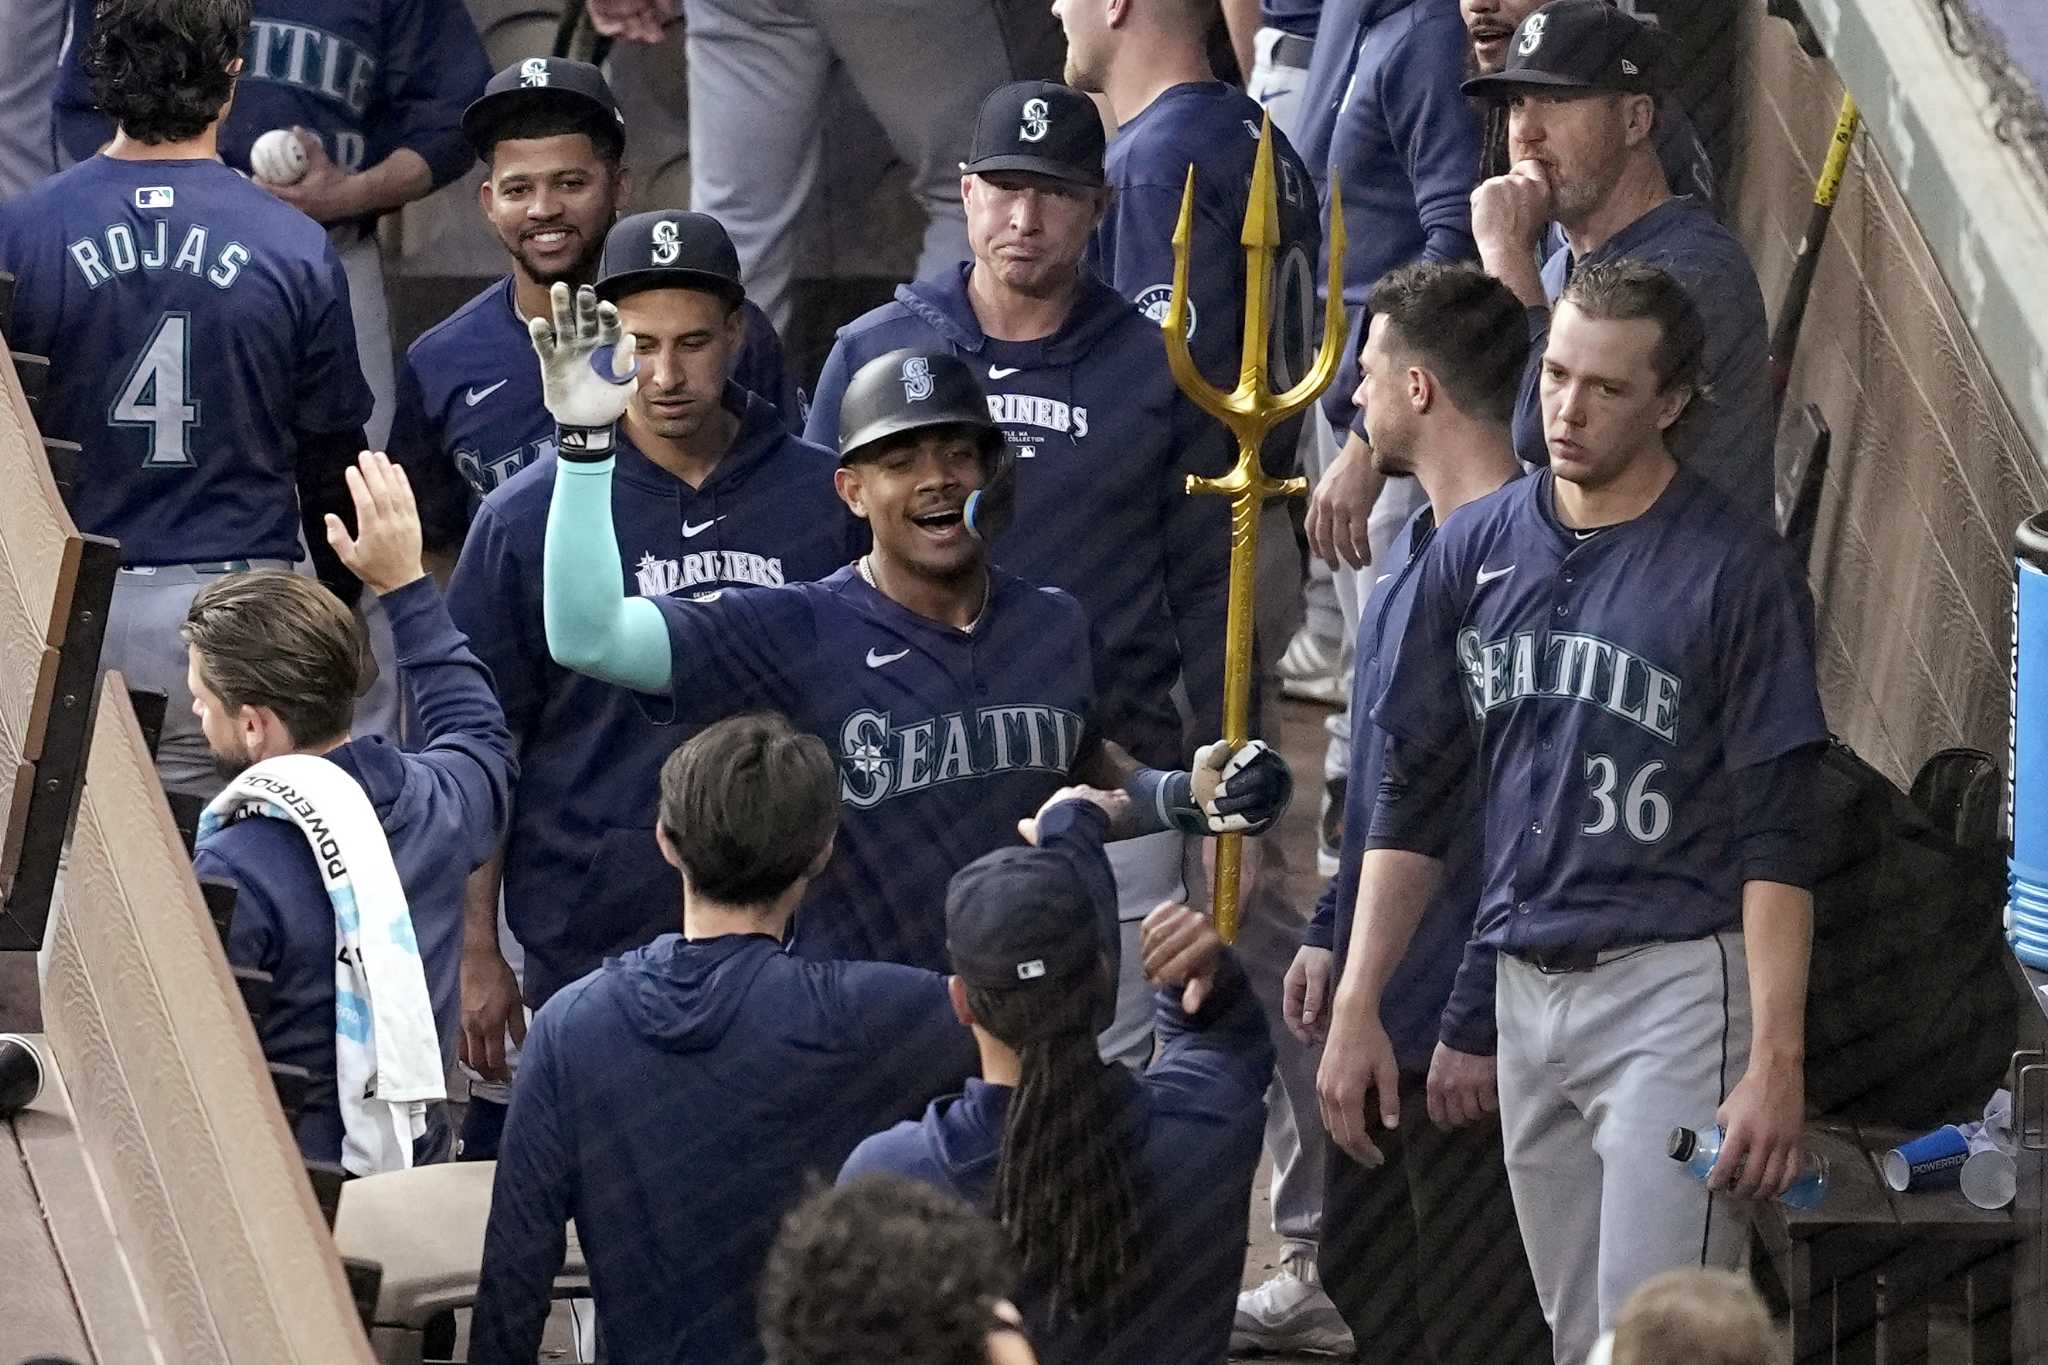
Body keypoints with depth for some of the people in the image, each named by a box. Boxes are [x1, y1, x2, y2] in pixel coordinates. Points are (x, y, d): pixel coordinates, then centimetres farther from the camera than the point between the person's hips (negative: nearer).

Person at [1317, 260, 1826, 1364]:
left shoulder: (1737, 571, -6)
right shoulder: (1475, 551, 10)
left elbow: (1775, 840, -9)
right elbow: (1412, 796, 15)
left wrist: (1776, 1061, -17)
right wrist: (1357, 1007, 8)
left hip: (1675, 989, -6)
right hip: (1525, 990, 6)